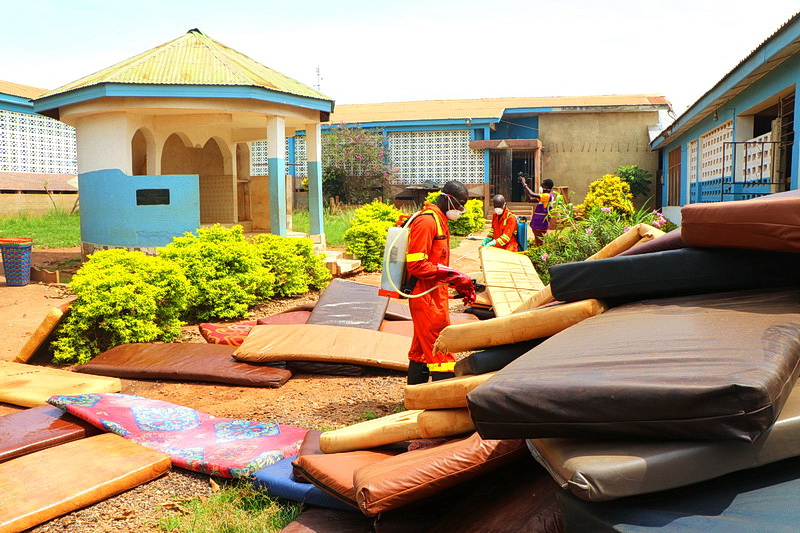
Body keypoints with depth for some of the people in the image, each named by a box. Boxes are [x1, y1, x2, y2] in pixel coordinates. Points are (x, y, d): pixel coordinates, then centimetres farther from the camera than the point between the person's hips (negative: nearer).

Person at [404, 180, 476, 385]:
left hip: (433, 295, 11)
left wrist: (460, 283, 15)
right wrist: (452, 276, -23)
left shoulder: (439, 220, 18)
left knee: (422, 348, 16)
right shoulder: (426, 221, -15)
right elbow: (416, 264, -22)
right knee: (440, 349, -9)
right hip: (427, 296, -11)